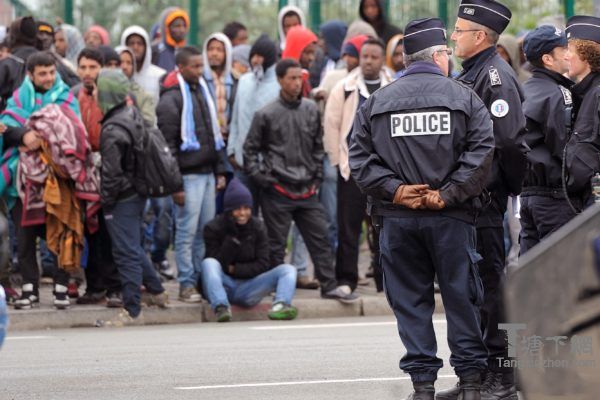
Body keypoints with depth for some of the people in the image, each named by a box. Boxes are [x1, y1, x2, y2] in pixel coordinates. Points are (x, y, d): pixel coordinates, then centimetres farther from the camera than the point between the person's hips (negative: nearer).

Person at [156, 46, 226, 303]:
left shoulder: (202, 92, 15)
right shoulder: (171, 99, -9)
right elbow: (167, 145, -12)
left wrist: (220, 171, 16)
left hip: (207, 173, 7)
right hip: (188, 175, -7)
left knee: (207, 230, 9)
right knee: (187, 231, -5)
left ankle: (203, 279, 16)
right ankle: (186, 284, 0)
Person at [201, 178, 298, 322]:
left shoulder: (258, 227, 6)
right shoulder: (214, 228, -3)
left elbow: (263, 264, 1)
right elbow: (218, 265, -9)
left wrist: (235, 270, -10)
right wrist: (231, 242, -22)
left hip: (247, 290, 3)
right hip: (223, 287, -3)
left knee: (288, 269, -16)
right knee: (208, 263, -31)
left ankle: (279, 306, -46)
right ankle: (221, 307, -50)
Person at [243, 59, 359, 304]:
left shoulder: (311, 110, 6)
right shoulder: (266, 115, -6)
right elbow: (250, 150, 1)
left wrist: (317, 177, 9)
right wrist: (262, 179, -6)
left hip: (307, 191, 4)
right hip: (278, 192, -4)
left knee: (320, 238, 4)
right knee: (276, 244, 3)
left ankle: (329, 286, 10)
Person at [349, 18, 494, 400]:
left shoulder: (377, 102, 8)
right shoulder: (463, 97, 1)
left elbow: (359, 158, 0)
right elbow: (481, 153, -10)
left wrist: (393, 190, -5)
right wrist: (448, 194, -10)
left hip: (398, 219, 2)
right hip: (451, 219, -2)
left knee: (411, 300, 7)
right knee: (461, 297, 6)